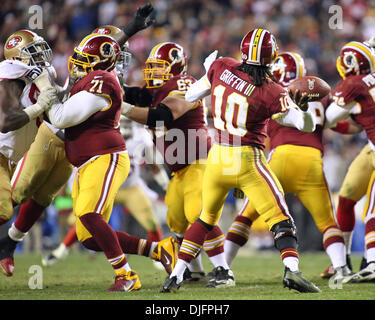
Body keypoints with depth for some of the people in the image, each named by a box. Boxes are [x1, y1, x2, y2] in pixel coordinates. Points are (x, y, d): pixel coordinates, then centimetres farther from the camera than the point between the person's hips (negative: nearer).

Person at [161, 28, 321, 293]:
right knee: (280, 218, 1)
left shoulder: (221, 67, -4)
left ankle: (176, 275, 17)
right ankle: (292, 269, -20)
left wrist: (208, 73, 26)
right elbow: (307, 125, -10)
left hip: (217, 159, 5)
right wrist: (302, 107, 11)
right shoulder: (271, 92, -14)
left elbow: (190, 95, 10)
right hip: (248, 161, -4)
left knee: (206, 219, 22)